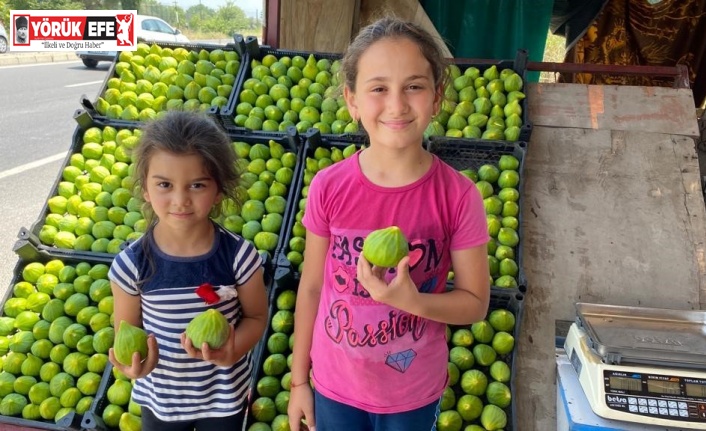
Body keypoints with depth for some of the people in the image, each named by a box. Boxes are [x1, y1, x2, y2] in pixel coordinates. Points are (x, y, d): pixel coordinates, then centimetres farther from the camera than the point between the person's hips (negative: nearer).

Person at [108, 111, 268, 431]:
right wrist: (132, 364, -27)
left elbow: (256, 316, -8)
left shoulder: (239, 256, -22)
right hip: (159, 398, 1)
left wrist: (231, 352, -26)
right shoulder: (131, 264, -19)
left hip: (224, 398, 0)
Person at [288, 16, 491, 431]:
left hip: (415, 392, 0)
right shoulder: (328, 187, -16)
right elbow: (311, 287, -5)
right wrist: (299, 379, 3)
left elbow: (475, 303, -9)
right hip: (334, 384, 1)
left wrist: (413, 300, -28)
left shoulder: (458, 196, -19)